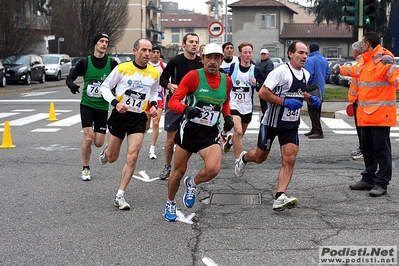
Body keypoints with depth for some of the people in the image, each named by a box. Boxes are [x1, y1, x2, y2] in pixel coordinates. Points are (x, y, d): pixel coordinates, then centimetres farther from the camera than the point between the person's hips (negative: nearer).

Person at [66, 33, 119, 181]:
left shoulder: (112, 63, -3)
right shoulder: (85, 62, -4)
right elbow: (69, 78, 3)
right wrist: (72, 85, -19)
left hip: (103, 107, 1)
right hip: (87, 104, -1)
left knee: (98, 143, -1)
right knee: (88, 138, -14)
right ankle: (85, 169, 4)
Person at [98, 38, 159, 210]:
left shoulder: (154, 73, 0)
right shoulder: (122, 68, -9)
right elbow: (105, 87, -1)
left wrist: (153, 105, 0)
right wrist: (115, 103, -17)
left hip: (139, 118, 1)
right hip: (119, 115, -1)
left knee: (132, 157, -14)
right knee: (112, 158, 10)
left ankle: (120, 196, -4)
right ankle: (106, 151, 51)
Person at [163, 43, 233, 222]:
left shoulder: (226, 81, 4)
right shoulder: (193, 76, -10)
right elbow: (173, 101, -15)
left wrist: (227, 116, 5)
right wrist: (186, 109, -35)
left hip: (210, 133, 2)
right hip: (189, 129, -2)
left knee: (213, 169, -21)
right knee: (179, 171, 9)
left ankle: (192, 184, 13)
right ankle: (170, 204, 36)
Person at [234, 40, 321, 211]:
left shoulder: (306, 74, 6)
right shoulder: (281, 71, -18)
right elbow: (262, 93, -22)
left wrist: (310, 98, 7)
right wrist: (285, 102, -27)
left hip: (291, 125, 5)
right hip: (272, 122, -5)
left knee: (289, 160, -12)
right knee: (260, 157, 14)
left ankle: (280, 197, -15)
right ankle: (244, 158, 49)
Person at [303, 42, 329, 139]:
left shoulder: (310, 60, -16)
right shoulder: (324, 60, 9)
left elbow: (309, 75, -21)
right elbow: (327, 74, 15)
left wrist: (306, 85, -6)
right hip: (321, 89, 8)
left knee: (312, 111, -5)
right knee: (317, 111, 16)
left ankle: (318, 132, -10)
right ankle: (314, 130, 24)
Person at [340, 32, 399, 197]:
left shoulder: (383, 60, -14)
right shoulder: (363, 61, 15)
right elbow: (354, 71, 36)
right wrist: (341, 69, 54)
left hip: (380, 114, -9)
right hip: (365, 114, 9)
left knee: (381, 149, -4)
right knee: (367, 147, 16)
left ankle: (382, 183, 0)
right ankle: (369, 179, 26)